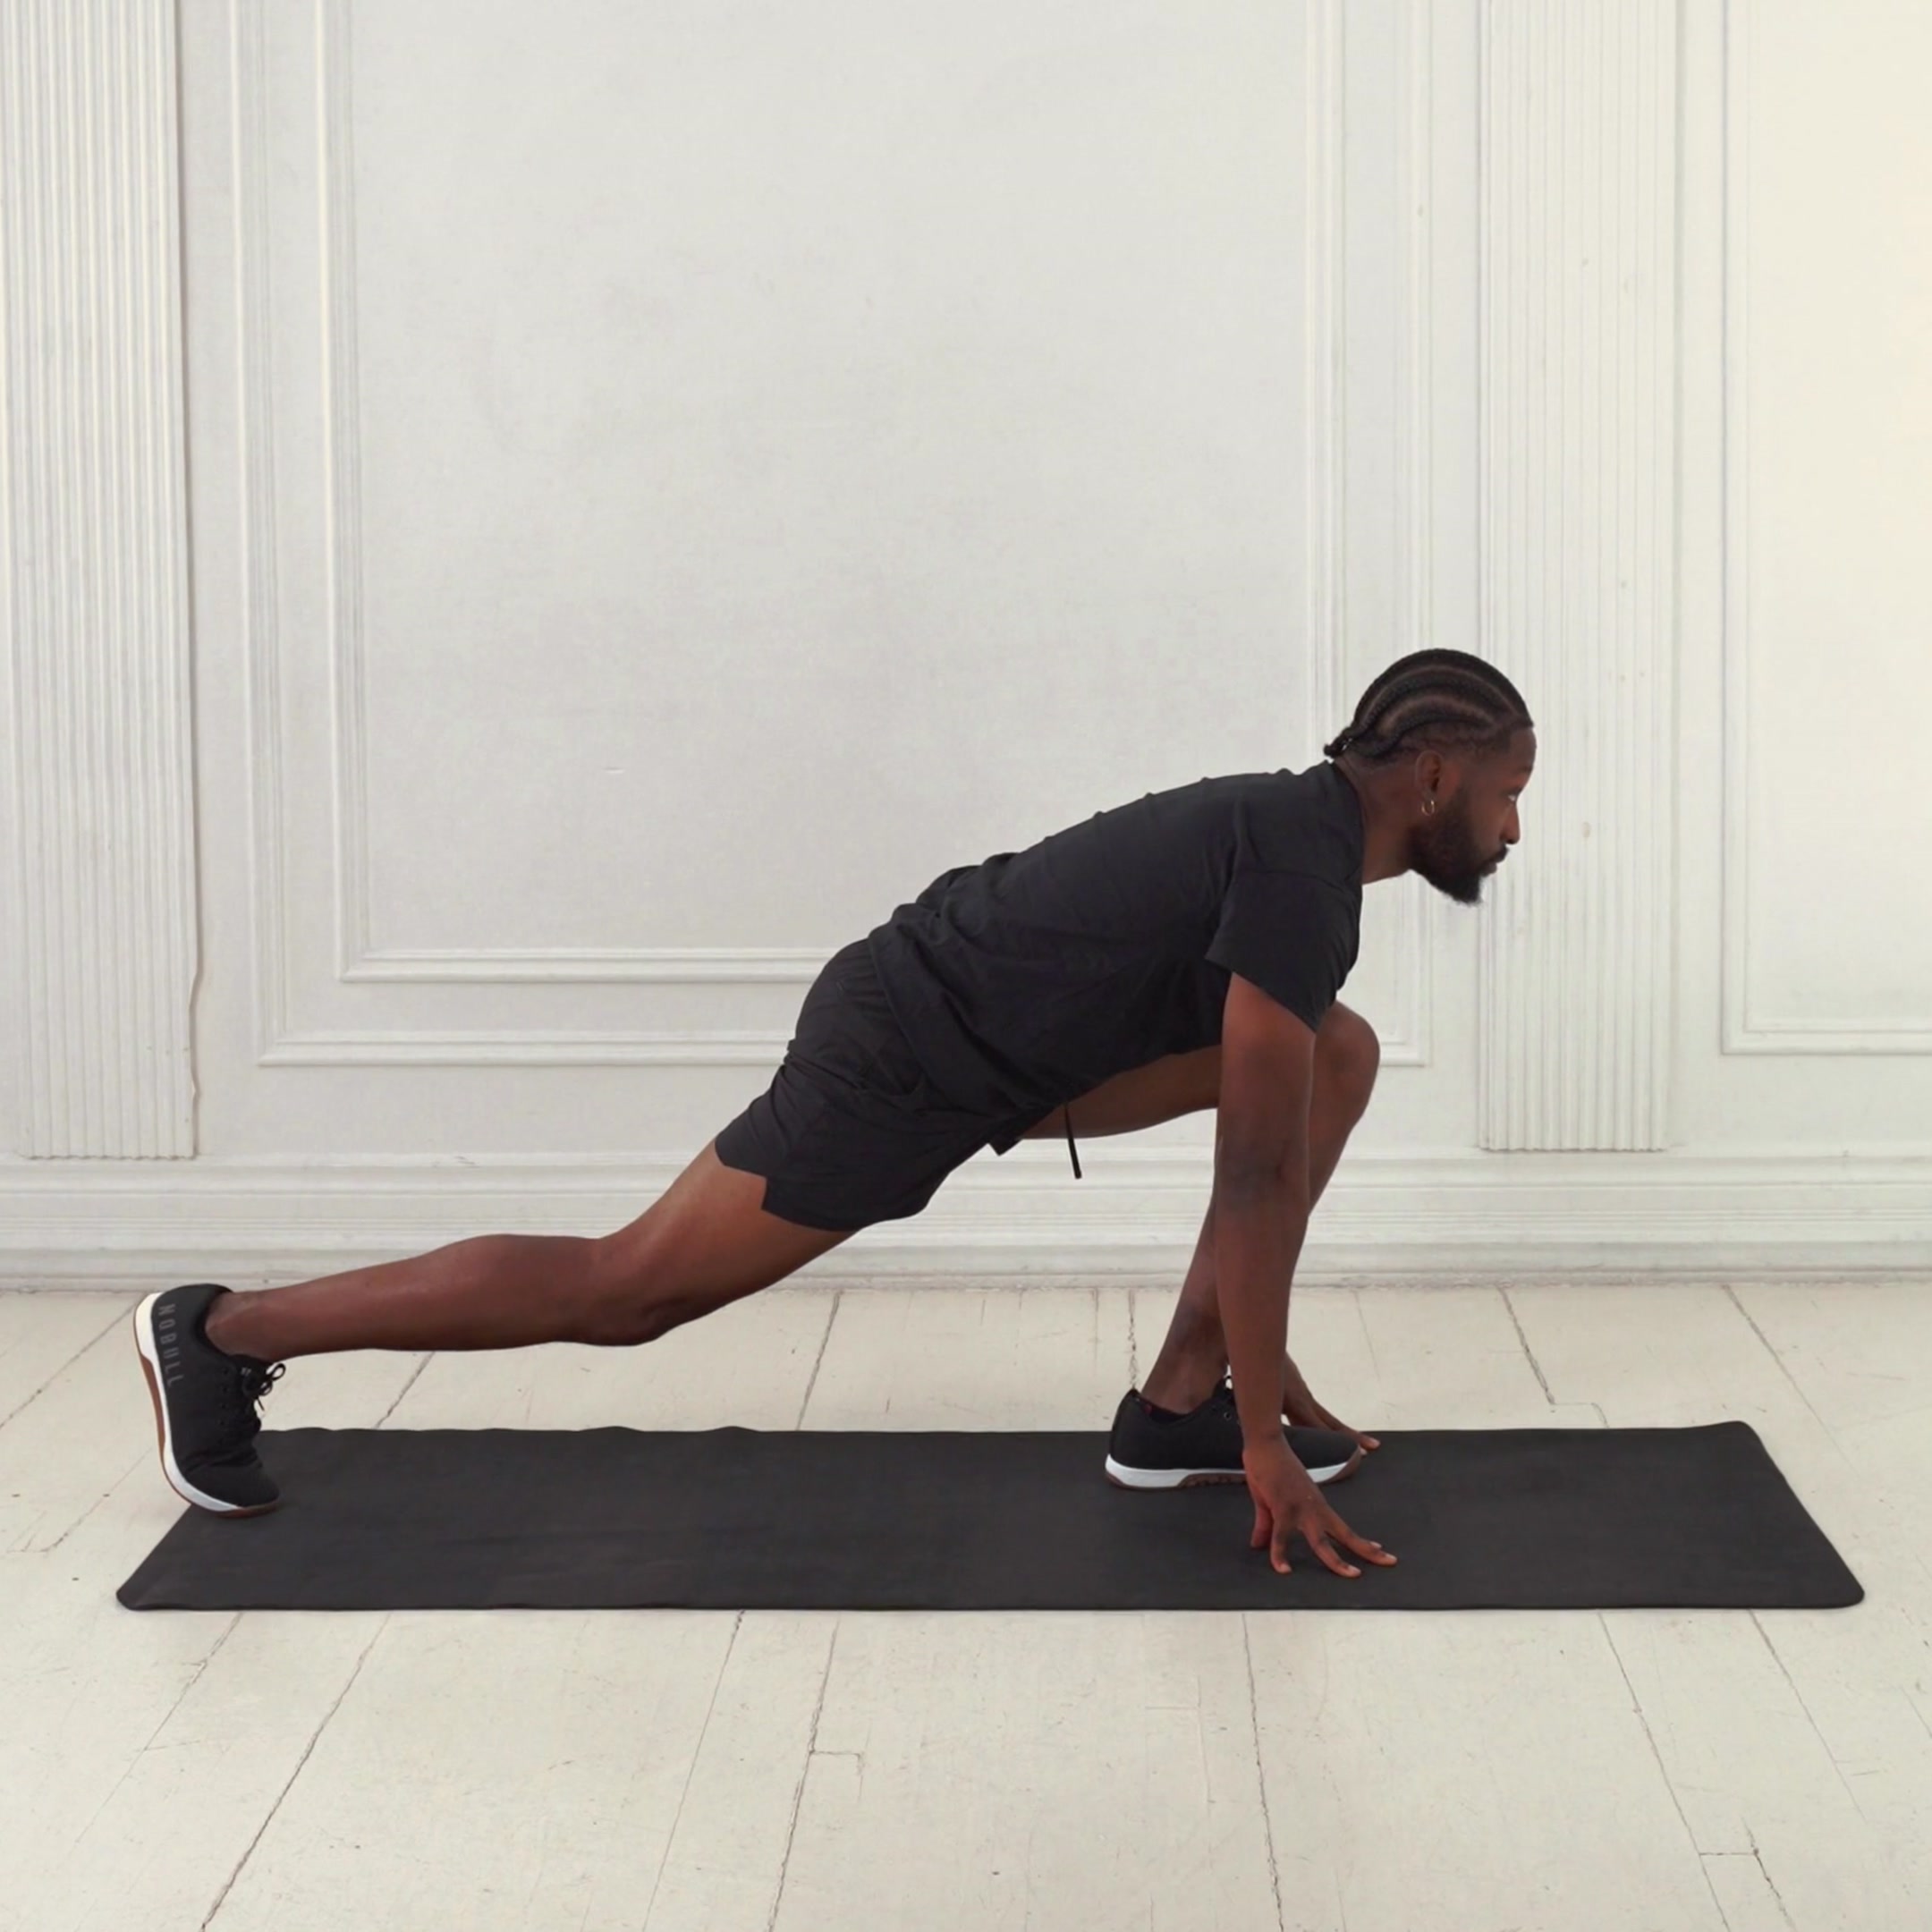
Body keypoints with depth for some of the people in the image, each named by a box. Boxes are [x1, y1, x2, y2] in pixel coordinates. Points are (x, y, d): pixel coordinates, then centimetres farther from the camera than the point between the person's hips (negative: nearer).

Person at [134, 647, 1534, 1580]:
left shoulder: (1292, 829, 10)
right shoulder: (1307, 880, -22)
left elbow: (1258, 1154, 18)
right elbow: (1262, 1182, -23)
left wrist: (1260, 1371, 20)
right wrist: (1268, 1442, -18)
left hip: (991, 1031, 10)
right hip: (906, 1061, -10)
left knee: (1340, 1056, 8)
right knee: (624, 1291, -3)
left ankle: (1179, 1407, 8)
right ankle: (223, 1337, 7)